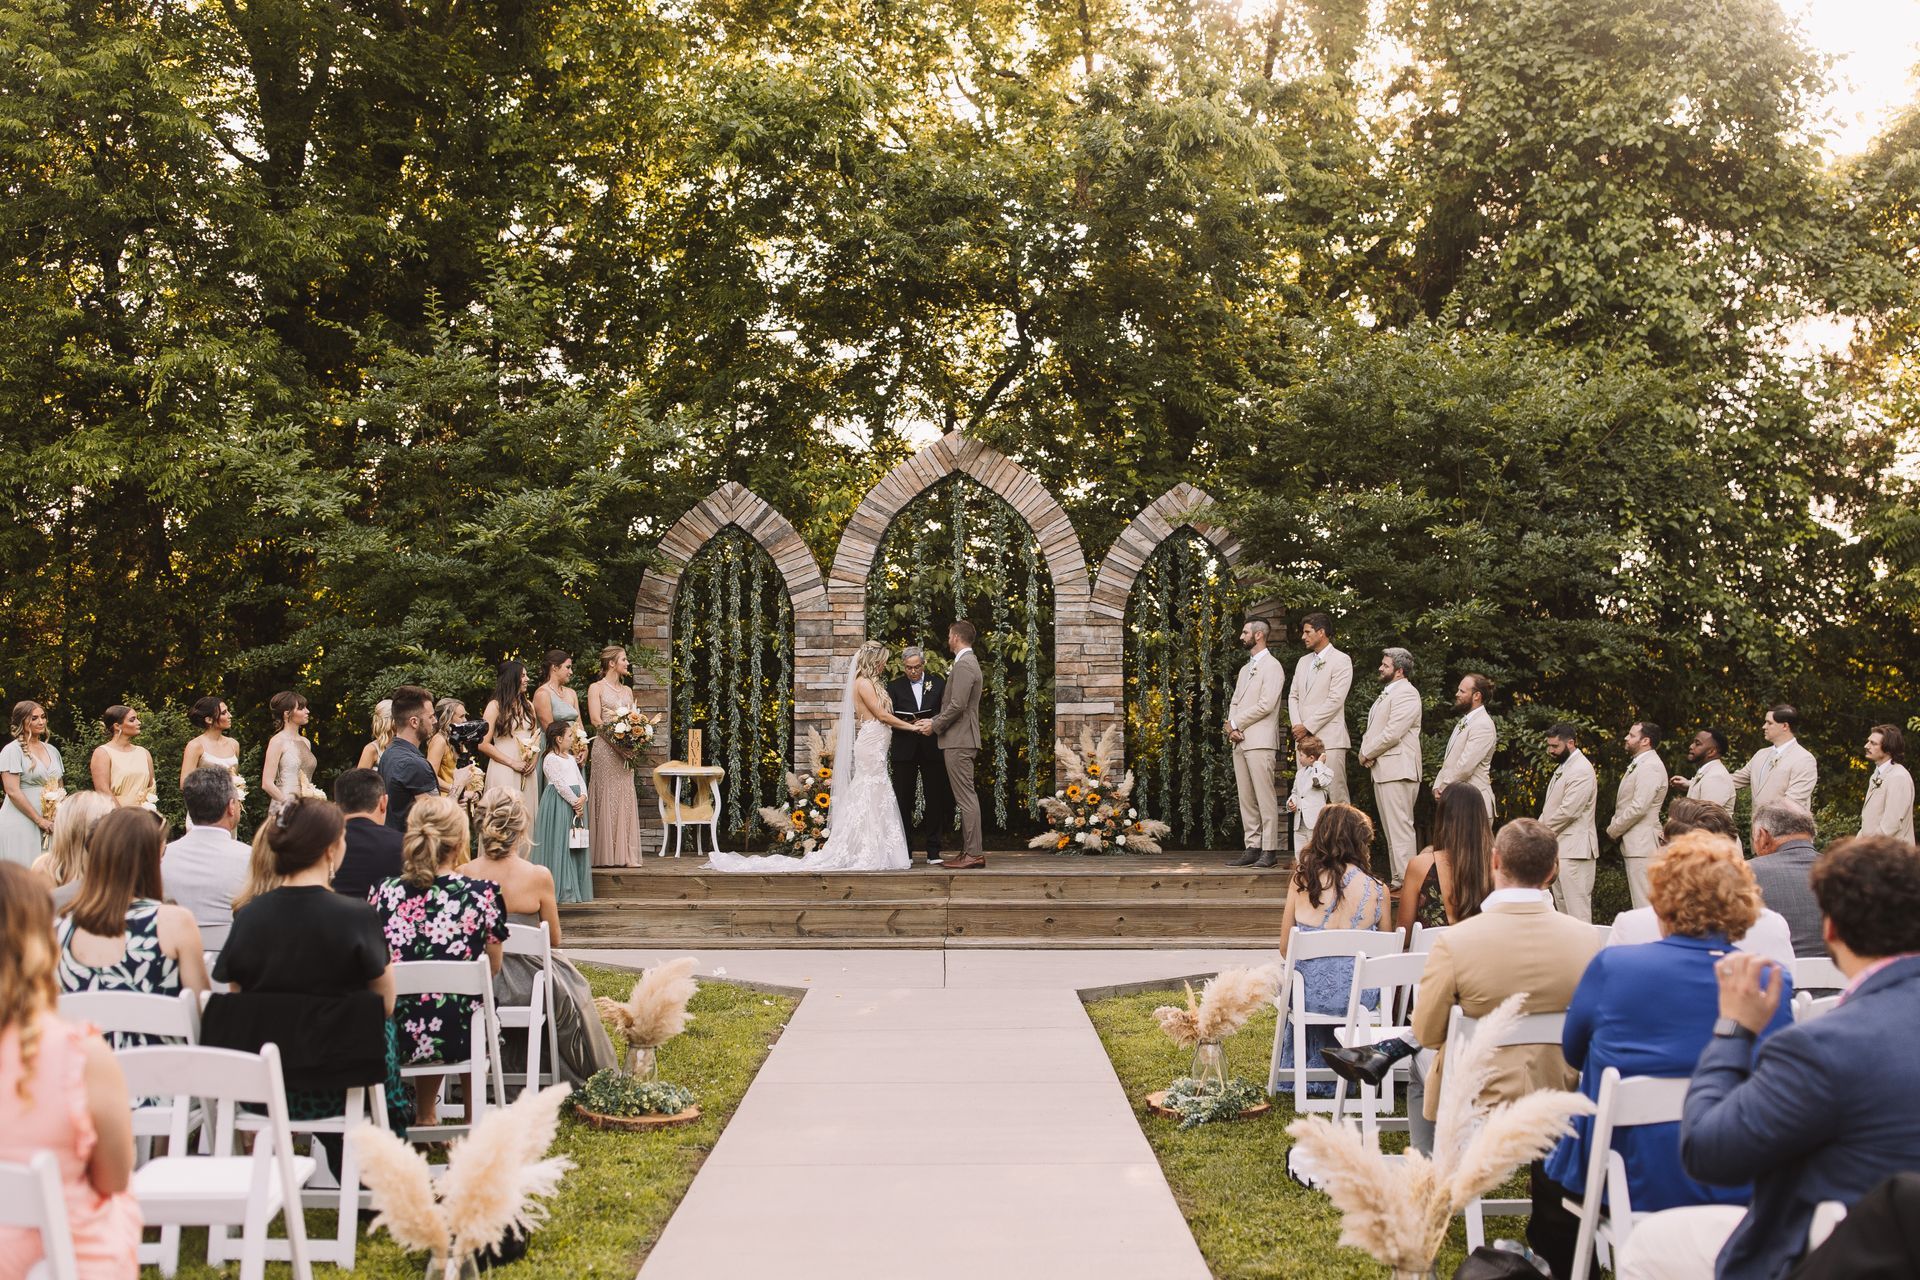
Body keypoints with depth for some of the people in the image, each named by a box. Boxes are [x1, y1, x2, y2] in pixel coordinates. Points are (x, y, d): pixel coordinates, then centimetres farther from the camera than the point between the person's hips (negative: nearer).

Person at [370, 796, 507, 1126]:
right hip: (458, 1037, -2)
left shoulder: (384, 893, -7)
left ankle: (426, 1117, 41)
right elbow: (493, 968, 4)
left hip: (392, 1037, 2)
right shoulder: (481, 895, -12)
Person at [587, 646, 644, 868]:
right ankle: (605, 855, -3)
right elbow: (596, 720, -8)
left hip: (625, 749, 6)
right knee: (606, 798, -6)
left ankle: (625, 854, 3)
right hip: (605, 748, -6)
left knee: (625, 798, 2)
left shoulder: (627, 690, 19)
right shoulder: (596, 688, 2)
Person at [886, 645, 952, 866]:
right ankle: (905, 852, 6)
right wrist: (909, 725, -15)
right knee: (903, 802, 0)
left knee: (935, 801, 1)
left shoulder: (938, 684, 8)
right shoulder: (894, 687, 7)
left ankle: (933, 852, 8)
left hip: (932, 750, 0)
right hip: (905, 751, 0)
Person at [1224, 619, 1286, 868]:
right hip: (1240, 741, 9)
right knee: (1246, 799, 7)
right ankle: (1253, 848, 9)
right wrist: (1232, 727, -1)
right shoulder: (1245, 669, 23)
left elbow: (1266, 705, -14)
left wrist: (1235, 723, -7)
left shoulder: (1271, 666, -4)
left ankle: (1269, 850, -9)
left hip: (1260, 741, -9)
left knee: (1265, 798, -9)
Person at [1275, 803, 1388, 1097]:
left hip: (1310, 994, 0)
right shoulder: (1376, 891, -7)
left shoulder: (1300, 881, -5)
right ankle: (1329, 1080, 46)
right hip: (1359, 996, 0)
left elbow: (1285, 948, 4)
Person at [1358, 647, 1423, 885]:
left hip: (1397, 771, -11)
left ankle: (1406, 882, -13)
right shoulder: (1387, 693, 21)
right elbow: (1372, 730, 21)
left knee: (1400, 828, -12)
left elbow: (1392, 733, -19)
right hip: (1382, 770, 11)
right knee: (1390, 829, 12)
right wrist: (1365, 751, 2)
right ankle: (1398, 880, 17)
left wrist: (1366, 753, -8)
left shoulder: (1406, 694, -12)